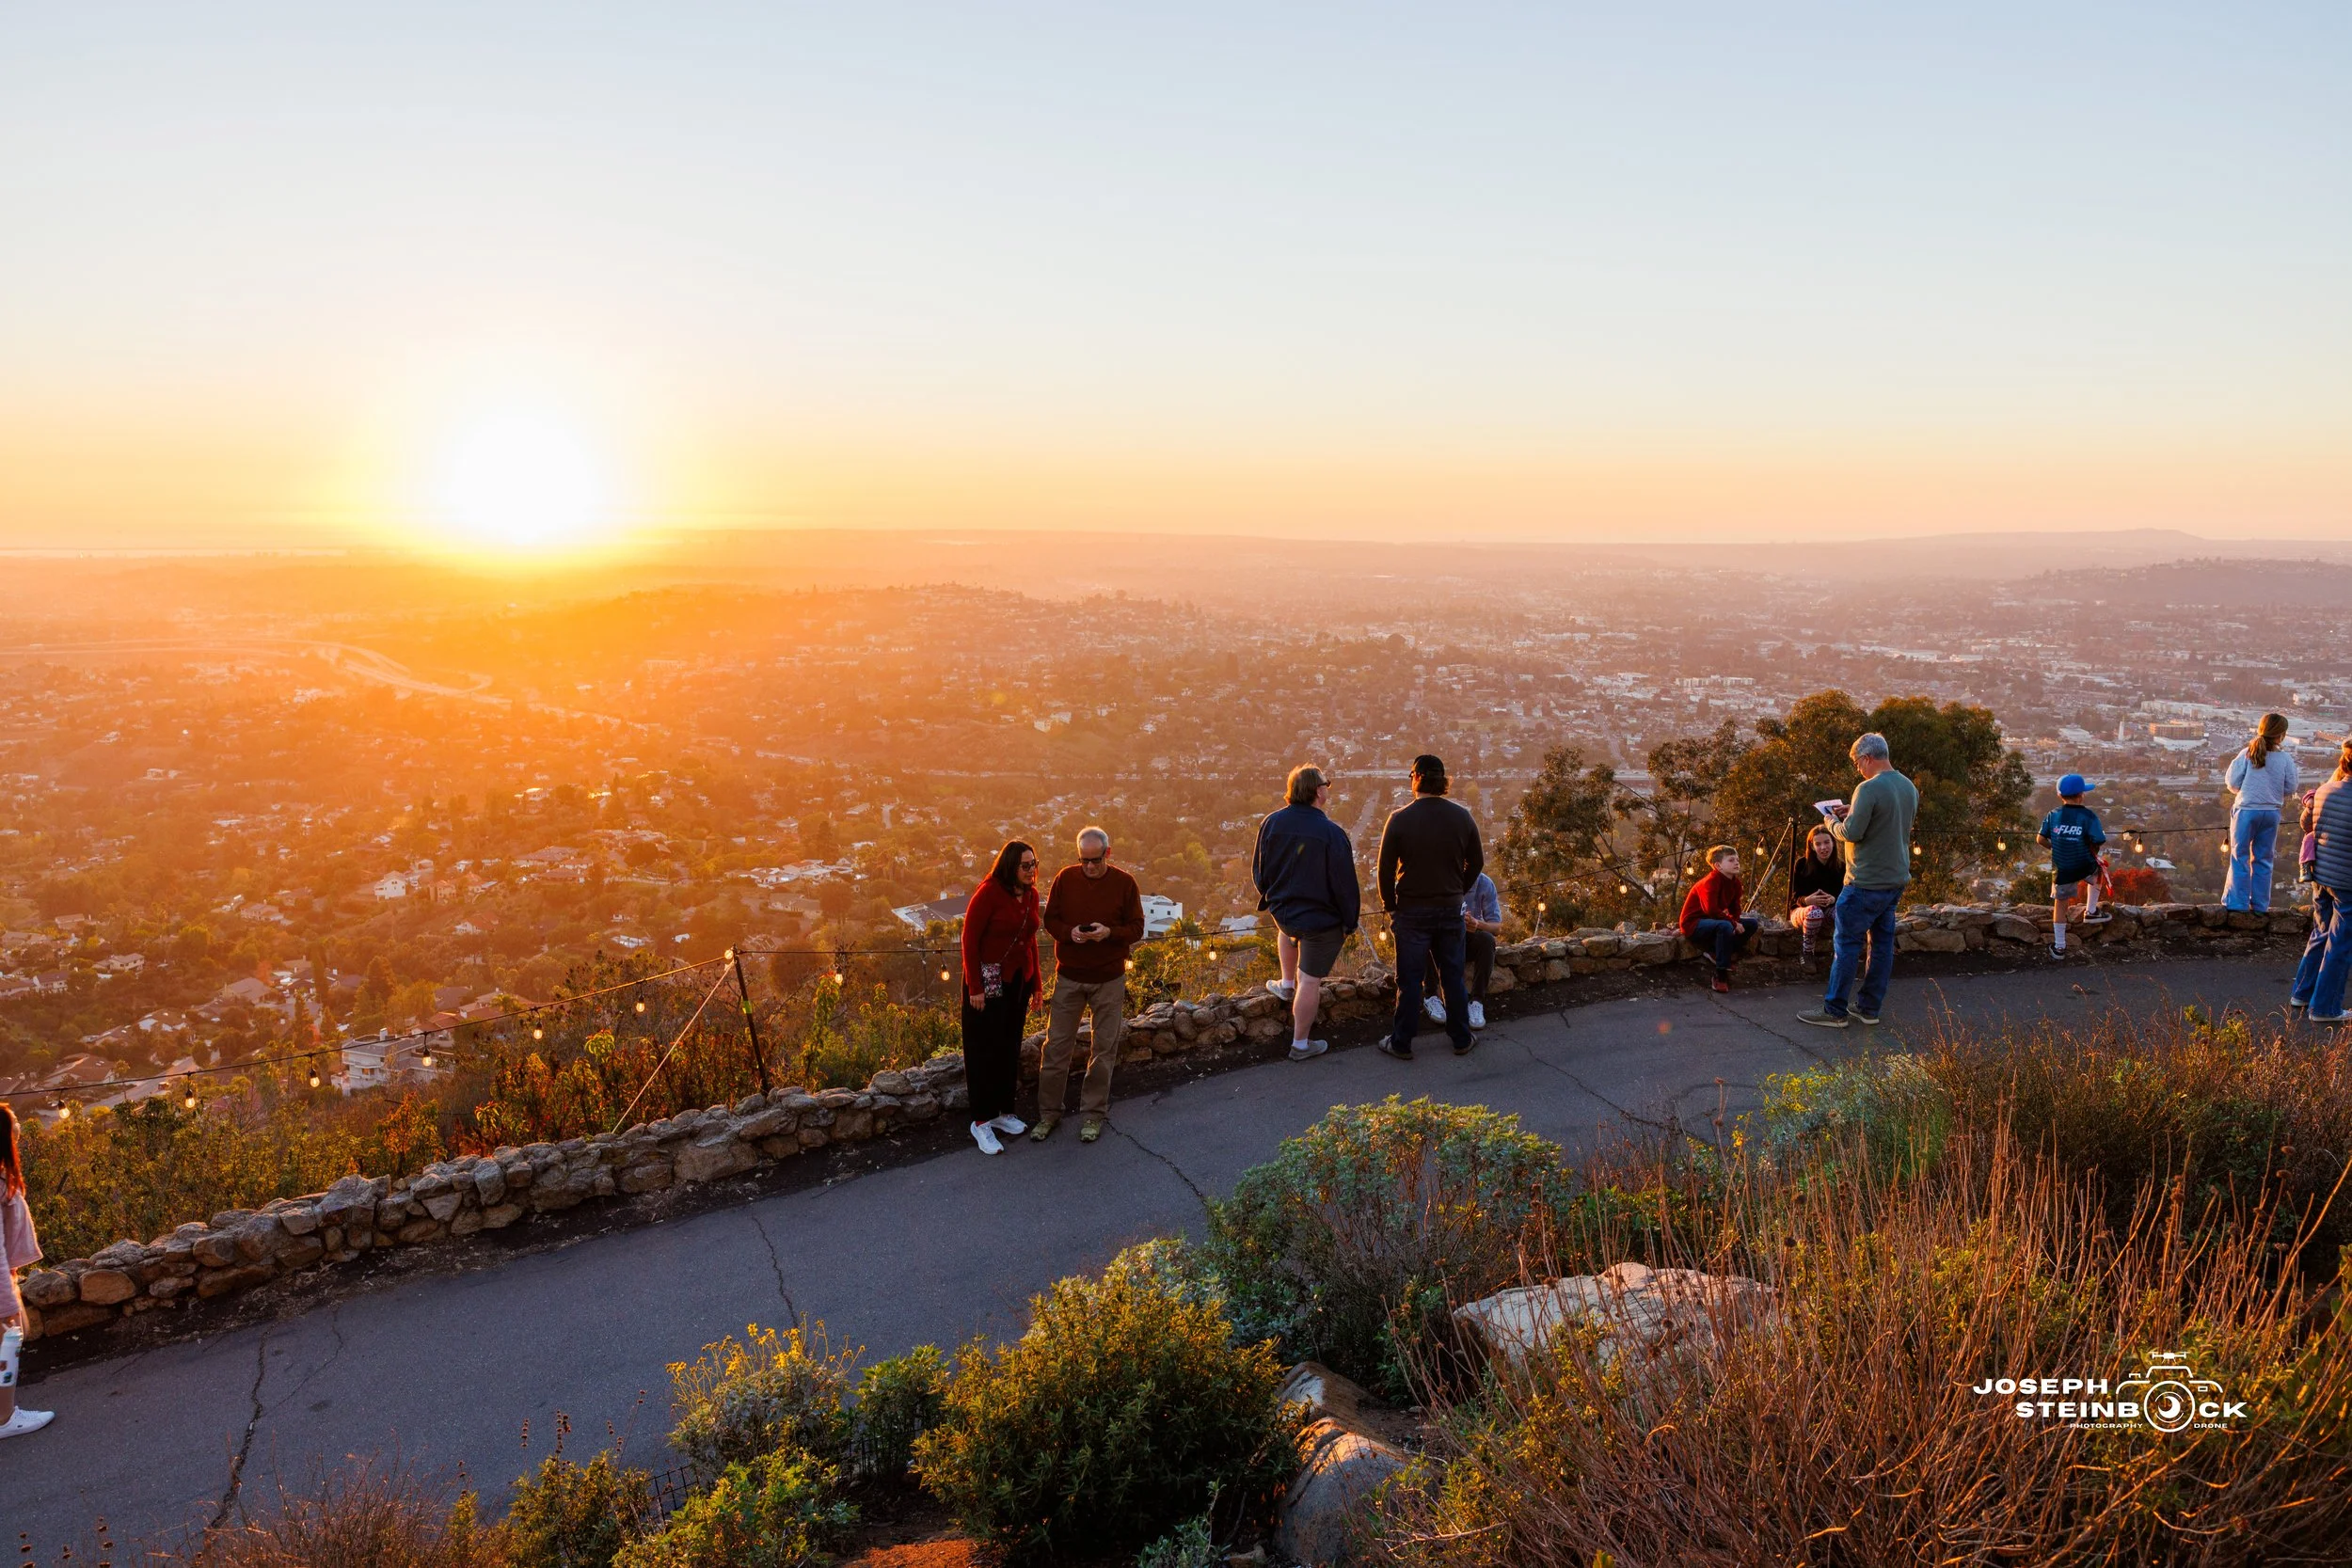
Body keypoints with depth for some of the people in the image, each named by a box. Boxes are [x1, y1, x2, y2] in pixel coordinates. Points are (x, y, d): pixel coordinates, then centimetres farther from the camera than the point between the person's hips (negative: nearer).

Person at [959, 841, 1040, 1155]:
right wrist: (974, 988, -16)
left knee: (1010, 1047, 13)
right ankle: (981, 1122, 11)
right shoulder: (988, 893, -17)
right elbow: (970, 940, -15)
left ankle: (1002, 1111, 26)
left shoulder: (1030, 895, 3)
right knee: (985, 1049, 2)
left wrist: (1035, 983, 12)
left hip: (1018, 980, 7)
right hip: (989, 981, -6)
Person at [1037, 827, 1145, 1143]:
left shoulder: (1124, 883, -5)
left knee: (1104, 1049, 7)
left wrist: (1109, 933, -22)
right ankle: (1049, 1112, 17)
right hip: (1069, 976, 1)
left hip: (1109, 979, -1)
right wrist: (1069, 932, -17)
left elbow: (1136, 928, -2)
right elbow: (1050, 918, 4)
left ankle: (1094, 1113, 20)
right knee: (1057, 1045, 4)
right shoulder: (1065, 878, -2)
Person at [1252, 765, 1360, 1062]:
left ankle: (1287, 984, 47)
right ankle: (1301, 1044, 20)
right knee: (1310, 981, 8)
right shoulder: (1332, 833, -24)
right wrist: (1350, 923, -3)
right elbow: (1345, 885, -18)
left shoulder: (1271, 823, -8)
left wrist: (1270, 898, 23)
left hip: (1282, 911, 5)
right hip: (1322, 921, -5)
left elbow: (1258, 871, 4)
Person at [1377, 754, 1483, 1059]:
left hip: (1412, 910, -3)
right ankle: (1461, 1039, 24)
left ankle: (1402, 1043, 15)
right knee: (1453, 976, 14)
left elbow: (1386, 868, -10)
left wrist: (1389, 905, 3)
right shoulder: (1462, 817, -4)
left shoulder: (1400, 818, -14)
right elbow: (1476, 862, 6)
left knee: (1409, 979, 6)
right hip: (1451, 909, 3)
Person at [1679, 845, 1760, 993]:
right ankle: (1721, 974, -30)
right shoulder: (1711, 882, -22)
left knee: (1752, 924, 4)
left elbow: (1736, 908, 7)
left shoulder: (1735, 883, 5)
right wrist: (1733, 922, -24)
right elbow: (1711, 910, -31)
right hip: (1693, 923, -9)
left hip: (1712, 921, 9)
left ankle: (1716, 951, -5)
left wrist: (1735, 922, -14)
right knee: (1725, 926, -38)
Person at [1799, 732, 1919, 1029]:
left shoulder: (1869, 789, -20)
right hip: (1896, 880, 8)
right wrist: (1853, 812, 13)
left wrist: (1832, 822, -1)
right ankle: (1870, 1008, 20)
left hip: (1866, 883, -8)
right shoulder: (1909, 787, 8)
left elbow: (1851, 833, -21)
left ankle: (1834, 1011, 2)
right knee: (1882, 943, 12)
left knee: (1846, 944, -1)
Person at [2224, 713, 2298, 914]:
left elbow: (2232, 782, -7)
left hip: (2246, 810, -2)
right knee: (2263, 859, 12)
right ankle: (2260, 904, 17)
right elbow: (2291, 788, -1)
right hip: (2272, 812, 2)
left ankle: (2237, 902, 5)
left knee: (2240, 857, 6)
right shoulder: (2286, 758, -6)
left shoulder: (2248, 754, -10)